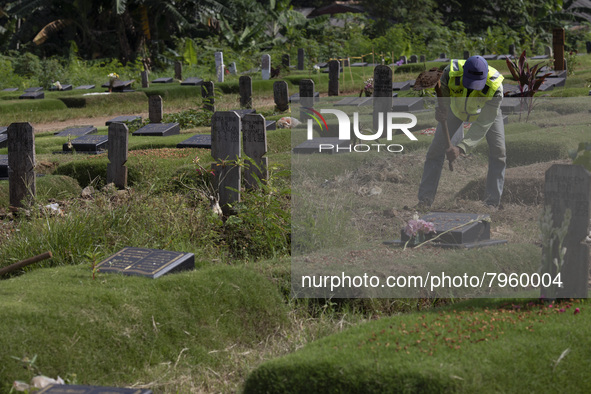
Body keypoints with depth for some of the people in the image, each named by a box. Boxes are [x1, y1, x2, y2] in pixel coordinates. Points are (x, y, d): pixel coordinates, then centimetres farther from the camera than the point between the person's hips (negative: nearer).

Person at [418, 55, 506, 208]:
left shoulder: (495, 88, -44)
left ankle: (492, 203, -1)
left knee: (498, 152, -13)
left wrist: (461, 148, -53)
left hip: (487, 109, -1)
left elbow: (482, 126, -42)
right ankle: (424, 200, 2)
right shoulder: (450, 72, -41)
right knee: (436, 149, -5)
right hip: (457, 107, 1)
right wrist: (441, 109, -49)